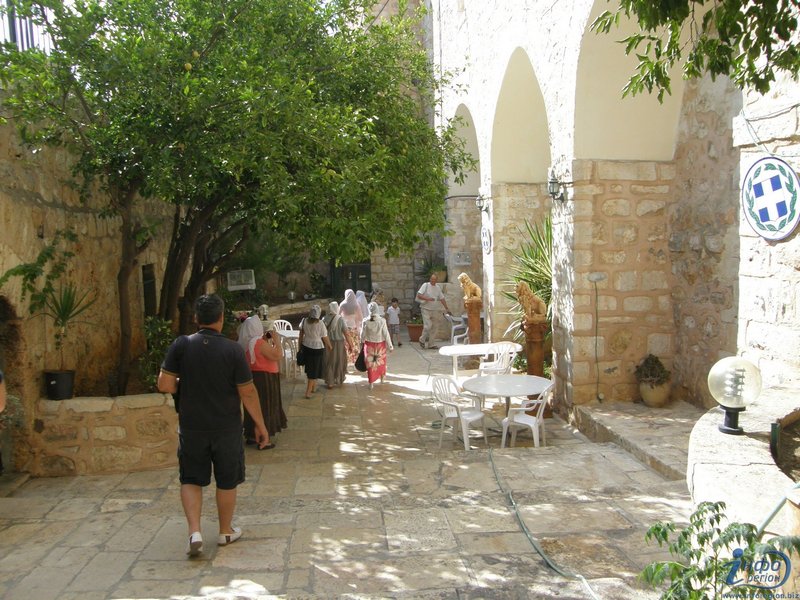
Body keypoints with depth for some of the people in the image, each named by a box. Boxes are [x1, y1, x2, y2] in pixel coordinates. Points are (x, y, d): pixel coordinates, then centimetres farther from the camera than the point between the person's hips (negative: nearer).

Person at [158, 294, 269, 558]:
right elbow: (248, 392, -12)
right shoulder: (233, 349, -14)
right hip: (226, 427, -1)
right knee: (227, 482, 15)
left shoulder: (181, 345, -9)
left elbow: (165, 385, -9)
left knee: (191, 480, 15)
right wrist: (260, 425, -1)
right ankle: (226, 531, 29)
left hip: (191, 426, 1)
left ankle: (194, 531, 2)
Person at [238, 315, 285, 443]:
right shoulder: (259, 342, -22)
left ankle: (251, 436, 26)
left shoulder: (247, 342, 6)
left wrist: (266, 340, 10)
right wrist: (276, 339, -13)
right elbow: (277, 356, -24)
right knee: (264, 408, 0)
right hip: (263, 379, -9)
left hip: (252, 377, 9)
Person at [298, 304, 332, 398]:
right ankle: (308, 392, 8)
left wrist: (300, 347, 13)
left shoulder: (304, 321, -7)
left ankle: (313, 387, 35)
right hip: (317, 349, -5)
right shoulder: (320, 324, -19)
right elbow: (325, 338, -10)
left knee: (309, 368, 21)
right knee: (314, 370, 7)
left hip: (306, 347, 5)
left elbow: (301, 335, 0)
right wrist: (329, 346, 8)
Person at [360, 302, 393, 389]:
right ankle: (382, 378, 41)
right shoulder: (382, 320, -19)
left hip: (369, 344, 0)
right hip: (380, 344, 0)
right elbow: (386, 335, -13)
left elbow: (363, 335, -7)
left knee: (370, 363, 13)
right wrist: (390, 346, -2)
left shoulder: (365, 321, -17)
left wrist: (363, 342, 15)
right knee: (381, 361, 23)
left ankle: (371, 383, 18)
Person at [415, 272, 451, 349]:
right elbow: (419, 295, -13)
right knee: (428, 326, -14)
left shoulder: (438, 288, 10)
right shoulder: (425, 285, -6)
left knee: (432, 328, 6)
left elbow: (442, 299, 15)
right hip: (426, 309, -5)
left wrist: (447, 309, 12)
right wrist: (427, 298, -25)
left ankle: (430, 344, 12)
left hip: (434, 310, 5)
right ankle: (422, 340, 6)